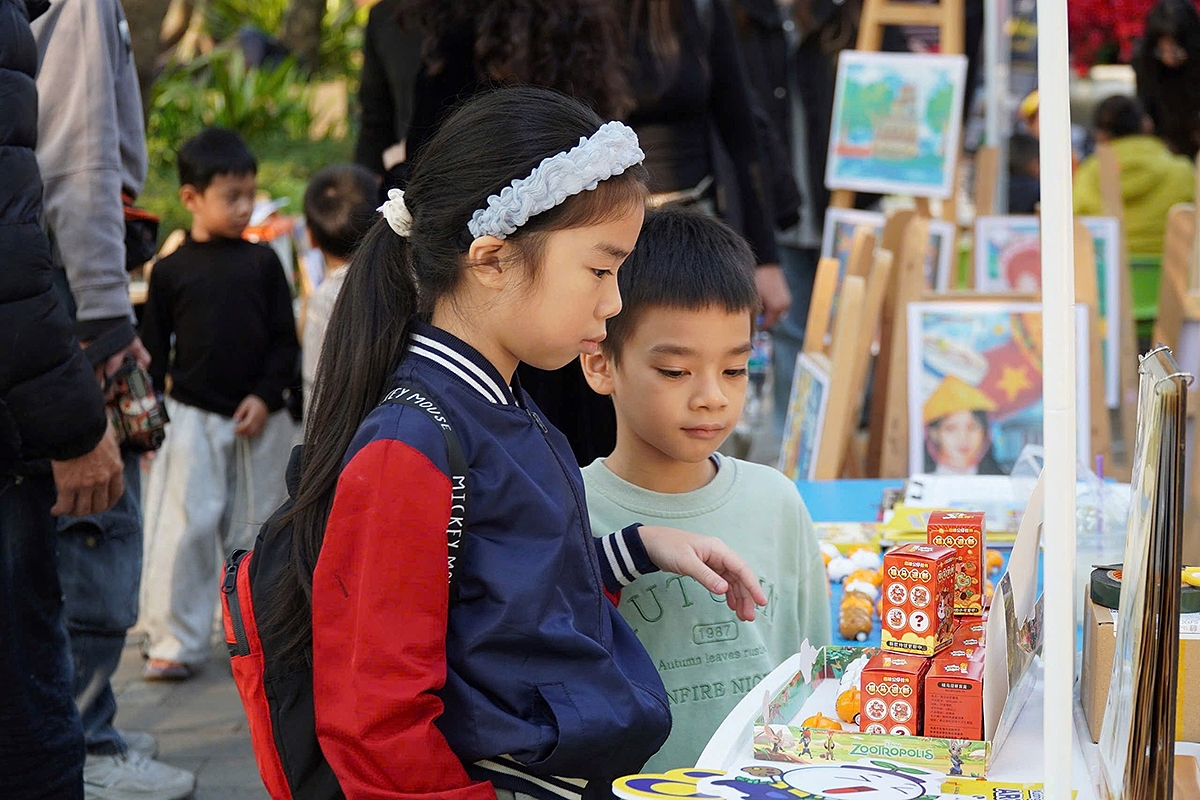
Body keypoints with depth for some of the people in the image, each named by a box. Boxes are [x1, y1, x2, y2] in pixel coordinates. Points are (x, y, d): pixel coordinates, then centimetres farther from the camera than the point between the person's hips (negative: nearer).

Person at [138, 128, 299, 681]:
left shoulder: (263, 262, 5)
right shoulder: (172, 271, 2)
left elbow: (286, 340, 5)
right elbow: (153, 349, 6)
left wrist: (265, 396, -7)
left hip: (259, 421, 2)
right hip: (192, 418, -2)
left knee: (254, 530, 9)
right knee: (184, 531, -7)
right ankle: (175, 643, -1)